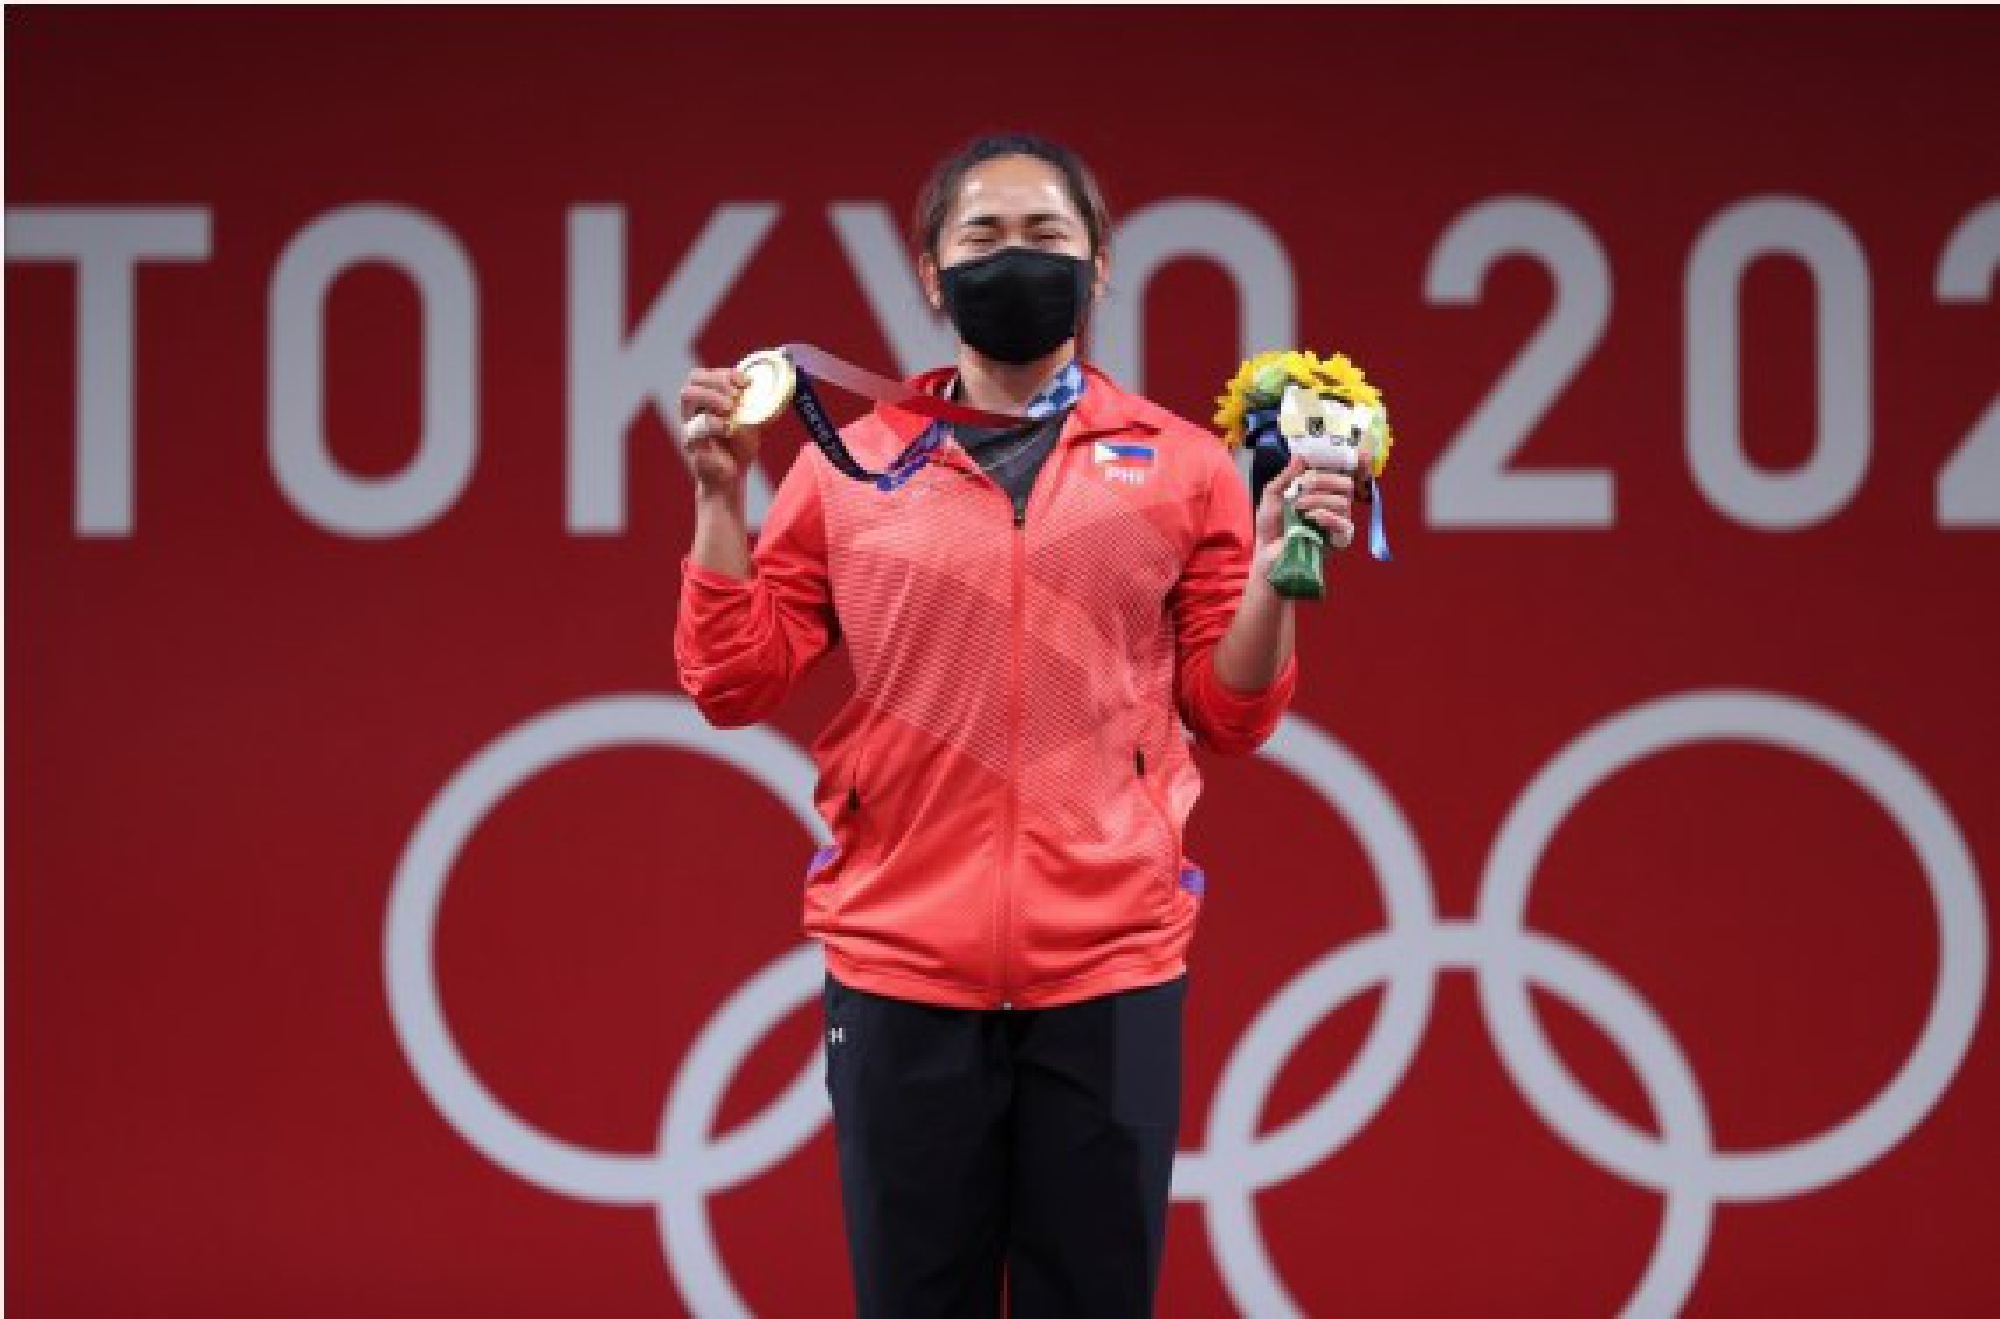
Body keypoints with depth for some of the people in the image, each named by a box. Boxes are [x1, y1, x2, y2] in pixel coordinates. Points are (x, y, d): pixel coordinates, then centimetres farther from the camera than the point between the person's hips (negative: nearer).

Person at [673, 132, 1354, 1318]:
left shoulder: (1180, 465, 6)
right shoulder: (847, 467, 7)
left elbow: (1231, 716, 8)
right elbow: (735, 684, 6)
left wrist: (1275, 570, -7)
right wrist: (720, 495, -2)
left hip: (1109, 966, 0)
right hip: (899, 961, 0)